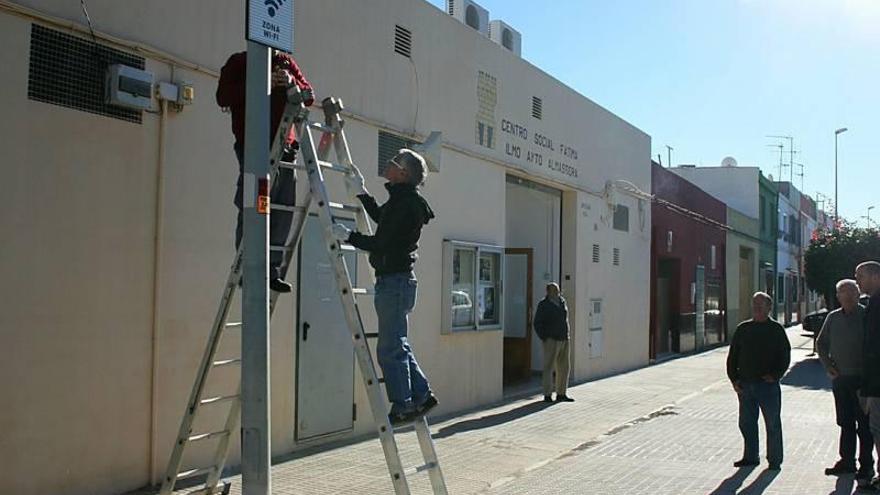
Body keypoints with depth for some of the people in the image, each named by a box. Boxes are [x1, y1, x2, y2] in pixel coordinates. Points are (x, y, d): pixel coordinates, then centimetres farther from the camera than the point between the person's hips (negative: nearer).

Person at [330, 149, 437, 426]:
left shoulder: (405, 204, -17)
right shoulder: (401, 201, 14)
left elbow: (382, 244, -21)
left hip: (394, 281, -10)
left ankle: (402, 407, 6)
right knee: (398, 346, 16)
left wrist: (348, 236, -11)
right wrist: (360, 193, 33)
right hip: (395, 280, 10)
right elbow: (381, 218, 34)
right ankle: (422, 396, 22)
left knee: (390, 349, -2)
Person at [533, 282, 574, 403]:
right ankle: (547, 395, 0)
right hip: (551, 340, -7)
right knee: (549, 367, -4)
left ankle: (561, 394, 16)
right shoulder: (544, 305, -10)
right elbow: (537, 323, -10)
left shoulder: (562, 301, 9)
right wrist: (544, 339, -14)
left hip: (564, 340, 7)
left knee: (563, 368, 8)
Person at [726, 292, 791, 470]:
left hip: (768, 384, -4)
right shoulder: (743, 329, 8)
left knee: (772, 424, 4)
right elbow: (732, 356, 11)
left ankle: (774, 460, 16)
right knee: (746, 423, 10)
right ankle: (750, 457, 23)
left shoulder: (776, 329, -1)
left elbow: (785, 356, -1)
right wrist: (734, 379, 3)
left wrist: (775, 375, -13)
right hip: (745, 385, 4)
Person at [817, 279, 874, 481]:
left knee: (864, 423, 1)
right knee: (845, 423, 13)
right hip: (840, 378, 4)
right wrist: (827, 364, 6)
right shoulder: (833, 318, 8)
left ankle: (866, 465, 10)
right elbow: (821, 343, 18)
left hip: (862, 378, -4)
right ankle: (847, 461, 23)